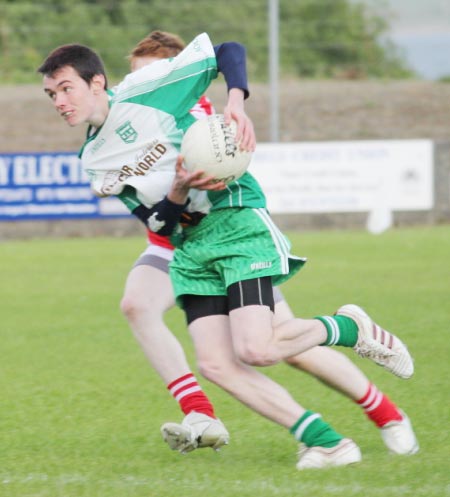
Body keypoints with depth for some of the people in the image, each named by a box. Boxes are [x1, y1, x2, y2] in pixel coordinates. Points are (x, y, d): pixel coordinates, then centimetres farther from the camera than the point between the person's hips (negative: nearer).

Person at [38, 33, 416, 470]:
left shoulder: (143, 91, -7)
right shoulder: (94, 163, 10)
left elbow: (228, 52, -4)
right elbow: (157, 224, 6)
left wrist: (236, 103, -21)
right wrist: (177, 192, -15)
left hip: (236, 223, -7)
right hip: (189, 246, 7)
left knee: (254, 350, -22)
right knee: (216, 365, -10)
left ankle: (349, 328, 6)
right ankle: (326, 442, -3)